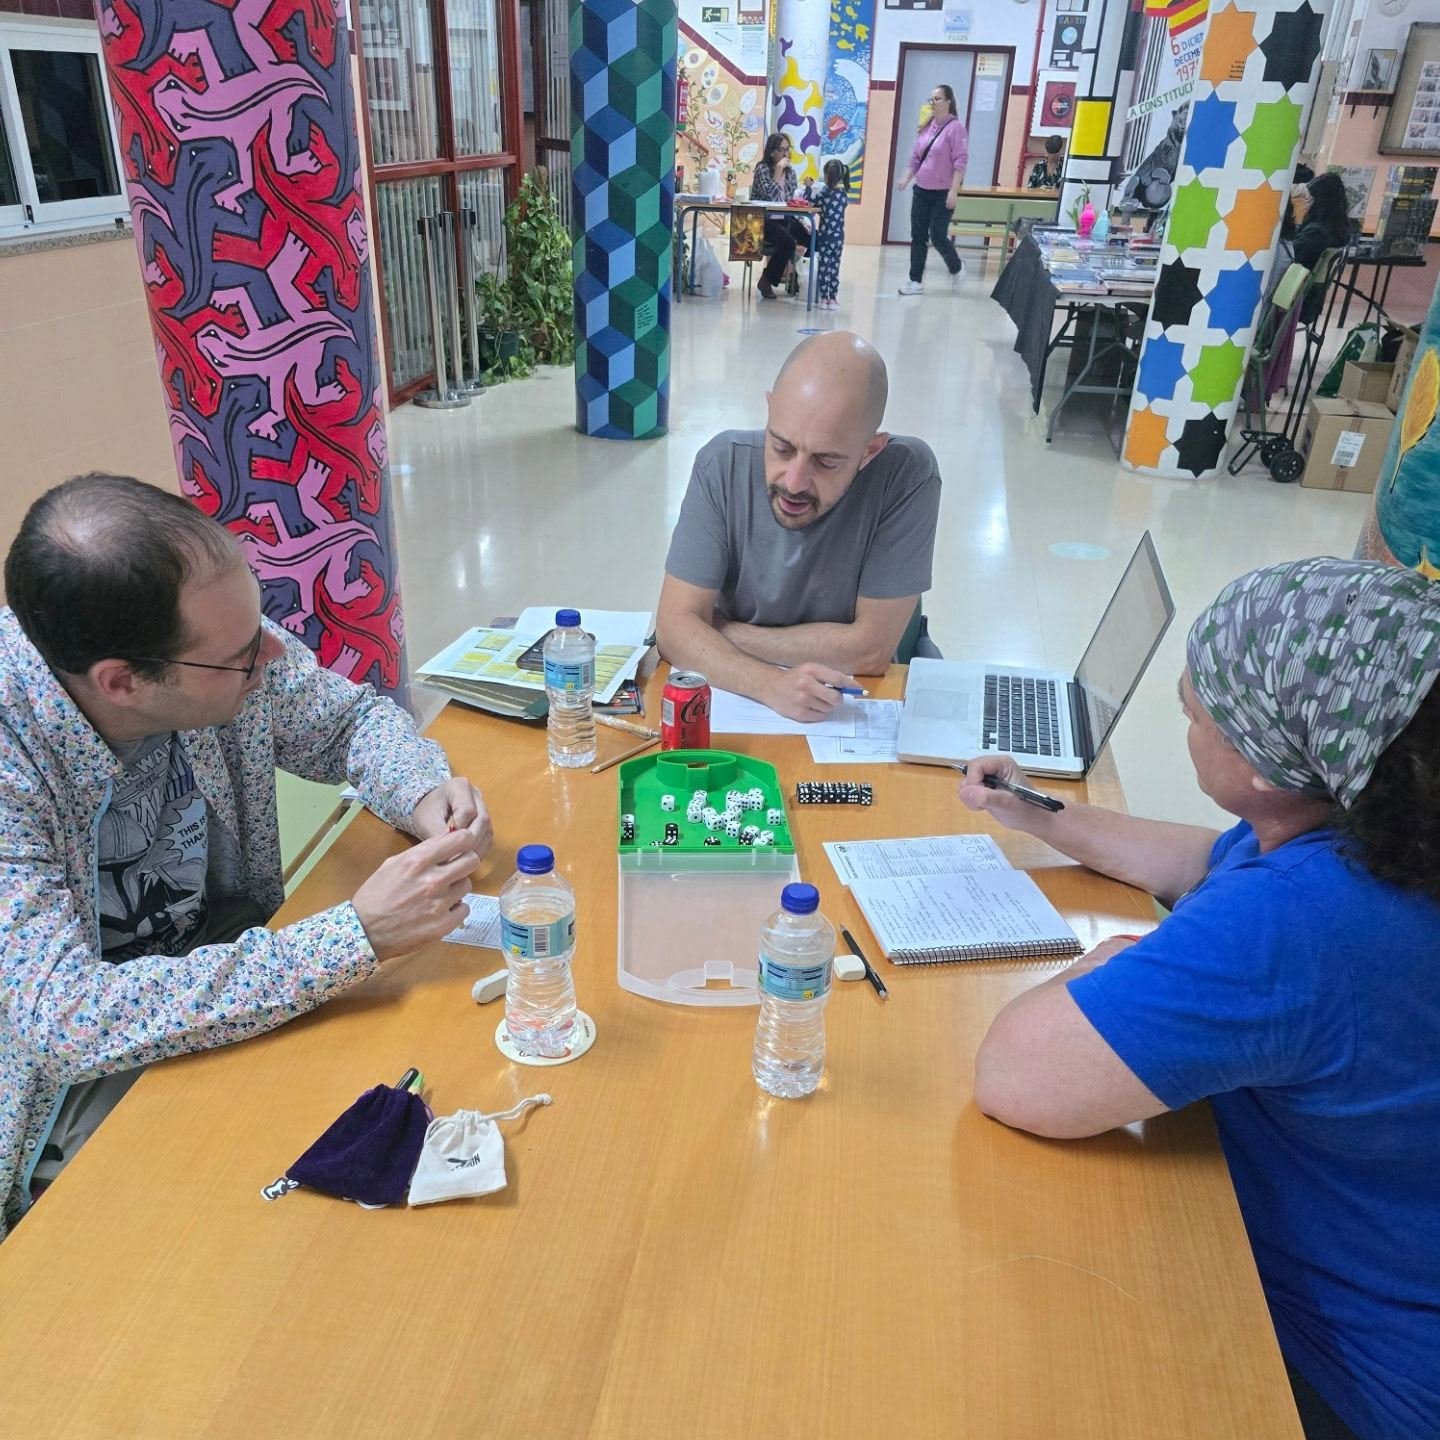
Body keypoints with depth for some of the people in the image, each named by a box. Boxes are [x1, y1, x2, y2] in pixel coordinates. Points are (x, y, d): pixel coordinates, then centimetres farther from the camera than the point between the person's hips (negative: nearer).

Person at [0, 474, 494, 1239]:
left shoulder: (222, 645, -17)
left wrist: (426, 795, -21)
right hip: (70, 1084, -5)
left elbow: (354, 717, 1)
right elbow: (64, 1021, -36)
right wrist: (357, 934, -38)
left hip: (220, 969, 5)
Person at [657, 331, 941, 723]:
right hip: (736, 702, 1)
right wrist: (770, 684, -32)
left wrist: (720, 631, -12)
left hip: (859, 707, -1)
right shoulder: (723, 463, -13)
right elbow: (677, 625, -15)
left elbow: (870, 648, -16)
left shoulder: (907, 473, -18)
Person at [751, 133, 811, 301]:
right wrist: (779, 168, -19)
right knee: (788, 242, -32)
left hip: (784, 219, 6)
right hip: (763, 221, -6)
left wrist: (799, 220, 1)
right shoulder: (762, 168, -6)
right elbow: (771, 194, -22)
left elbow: (791, 200, 17)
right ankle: (766, 280, -13)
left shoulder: (790, 171, 12)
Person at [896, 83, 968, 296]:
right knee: (917, 237, 4)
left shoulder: (955, 127, -10)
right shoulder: (926, 127, 9)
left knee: (937, 237, -4)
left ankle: (956, 267, 24)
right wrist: (906, 177, 2)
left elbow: (960, 161, -14)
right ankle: (916, 281, 10)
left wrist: (954, 191, -20)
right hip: (921, 190, 6)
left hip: (942, 194, -6)